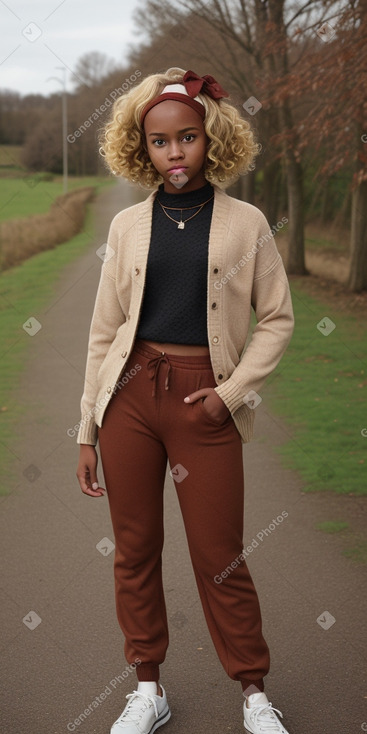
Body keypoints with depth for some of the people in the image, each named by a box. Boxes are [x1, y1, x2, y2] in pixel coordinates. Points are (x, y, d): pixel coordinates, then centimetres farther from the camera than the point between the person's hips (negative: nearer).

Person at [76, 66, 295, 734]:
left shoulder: (245, 223, 2)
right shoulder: (128, 226, 7)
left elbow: (277, 318, 6)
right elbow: (103, 332, 8)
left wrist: (232, 391, -7)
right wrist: (88, 432, 7)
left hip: (203, 400, -2)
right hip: (129, 396, 3)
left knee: (219, 558, 2)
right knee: (134, 550, 9)